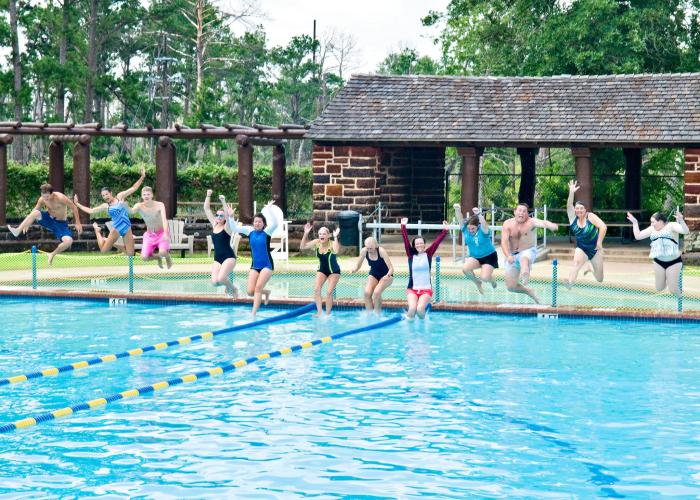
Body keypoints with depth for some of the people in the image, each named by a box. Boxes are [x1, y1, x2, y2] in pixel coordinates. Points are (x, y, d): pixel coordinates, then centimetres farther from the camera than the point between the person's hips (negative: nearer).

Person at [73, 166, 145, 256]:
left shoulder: (120, 196, 4)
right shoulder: (105, 206, 5)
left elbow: (133, 188, 3)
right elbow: (90, 211, 10)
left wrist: (142, 177, -4)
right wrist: (77, 204, 10)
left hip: (127, 228, 0)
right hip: (116, 229, 0)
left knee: (130, 254, -5)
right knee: (103, 250, 2)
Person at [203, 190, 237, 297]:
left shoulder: (227, 227, -4)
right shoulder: (214, 225, 9)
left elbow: (228, 214, -24)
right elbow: (206, 209, 7)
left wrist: (223, 202, -29)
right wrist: (208, 196, -2)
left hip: (229, 257, -5)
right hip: (217, 258, 5)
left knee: (221, 278, -24)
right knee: (214, 282, -11)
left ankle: (233, 288, 7)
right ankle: (228, 285, 23)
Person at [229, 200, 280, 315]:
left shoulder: (267, 231, -7)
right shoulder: (250, 231, 3)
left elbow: (275, 223, -26)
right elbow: (234, 228, -2)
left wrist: (269, 209, -34)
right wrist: (231, 217, -16)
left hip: (267, 265, -4)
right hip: (254, 266, 4)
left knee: (258, 288, -16)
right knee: (250, 292, -4)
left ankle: (253, 314, -10)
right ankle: (266, 292, 28)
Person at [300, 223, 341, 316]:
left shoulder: (332, 243, -26)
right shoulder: (317, 242, -12)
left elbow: (336, 251, -49)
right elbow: (303, 247, -15)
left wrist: (335, 237, -47)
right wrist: (305, 234, -25)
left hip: (334, 271, -4)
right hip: (322, 270, 4)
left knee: (329, 292, -9)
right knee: (316, 289, -12)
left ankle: (327, 314, 4)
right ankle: (319, 312, -8)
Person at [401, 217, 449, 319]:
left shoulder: (428, 254, 5)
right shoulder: (411, 255, 5)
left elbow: (437, 242, -2)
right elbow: (406, 240, -1)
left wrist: (445, 230, -8)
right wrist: (403, 226, -6)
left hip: (426, 289, 0)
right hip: (412, 289, 0)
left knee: (420, 309, -24)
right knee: (412, 308, -25)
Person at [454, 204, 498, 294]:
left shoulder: (483, 230, -21)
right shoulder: (465, 229, -10)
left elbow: (484, 224, -43)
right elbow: (460, 220, -25)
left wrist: (479, 214, -62)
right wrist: (457, 210, -46)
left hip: (489, 256, -4)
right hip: (474, 257, 4)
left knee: (485, 278, -20)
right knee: (465, 269, -26)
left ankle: (492, 280, 22)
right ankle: (477, 282, 6)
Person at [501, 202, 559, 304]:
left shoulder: (531, 222, -12)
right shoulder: (508, 224, -6)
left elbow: (541, 223, -35)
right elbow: (504, 242, -14)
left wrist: (550, 225, -58)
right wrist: (508, 256, -31)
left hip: (528, 252, -4)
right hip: (512, 255, 4)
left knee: (524, 258, -43)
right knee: (510, 287, 1)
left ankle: (525, 274, -73)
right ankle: (529, 292, 27)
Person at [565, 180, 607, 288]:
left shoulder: (590, 217, -17)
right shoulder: (573, 218, -8)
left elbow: (603, 227, -24)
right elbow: (569, 206, -24)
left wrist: (599, 242, -24)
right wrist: (571, 192, -37)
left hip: (595, 250, -1)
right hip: (581, 249, 1)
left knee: (599, 279, 8)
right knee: (577, 263, -35)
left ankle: (591, 269, 44)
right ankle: (569, 284, -43)